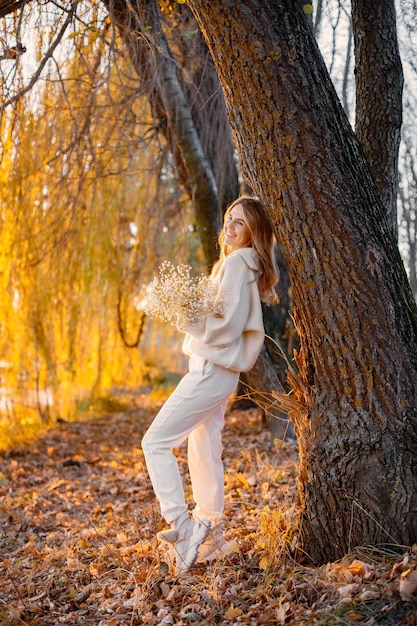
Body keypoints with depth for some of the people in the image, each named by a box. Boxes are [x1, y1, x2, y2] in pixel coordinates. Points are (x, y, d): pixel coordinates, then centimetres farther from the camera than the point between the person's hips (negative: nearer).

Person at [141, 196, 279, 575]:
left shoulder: (237, 263, -13)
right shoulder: (244, 264, 17)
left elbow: (227, 324, -20)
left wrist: (185, 318, -10)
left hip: (213, 370, -10)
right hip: (216, 369, 10)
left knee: (156, 441, -11)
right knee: (204, 454, 14)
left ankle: (180, 525, -14)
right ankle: (210, 536, 22)